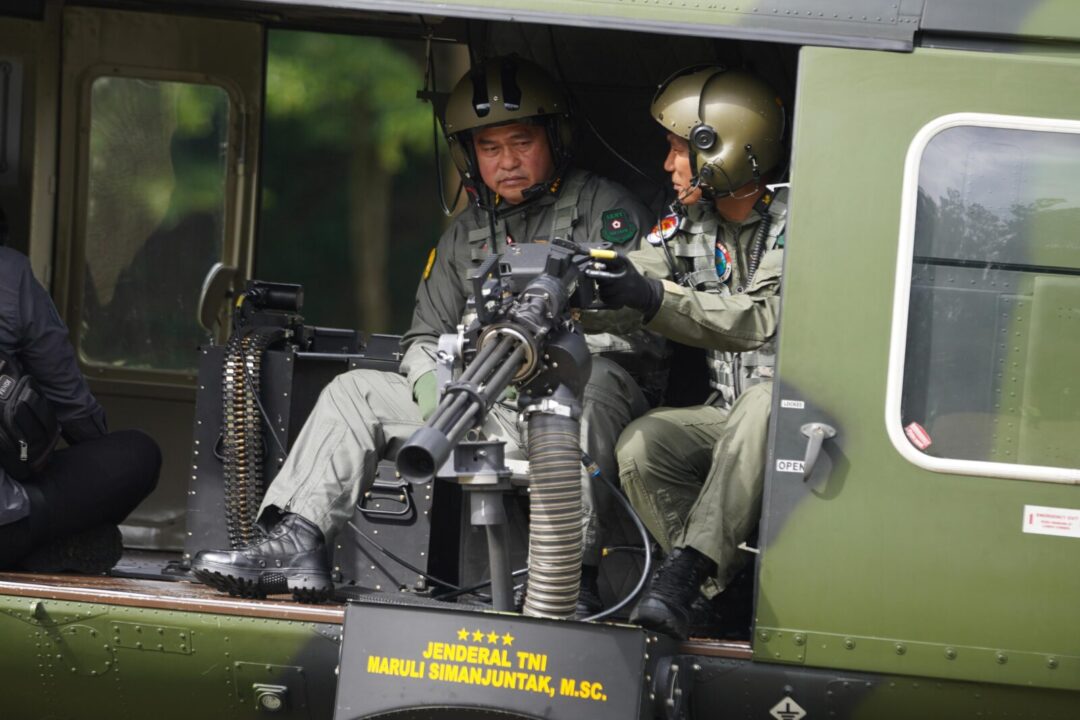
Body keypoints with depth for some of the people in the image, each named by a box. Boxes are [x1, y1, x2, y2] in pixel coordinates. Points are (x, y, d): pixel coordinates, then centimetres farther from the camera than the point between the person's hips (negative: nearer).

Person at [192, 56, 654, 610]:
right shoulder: (466, 233, 21)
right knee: (354, 391, 1)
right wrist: (431, 382, -4)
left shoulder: (602, 209, 3)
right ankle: (296, 545, -15)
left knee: (591, 378, -40)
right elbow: (426, 337, 20)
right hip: (489, 412, 6)